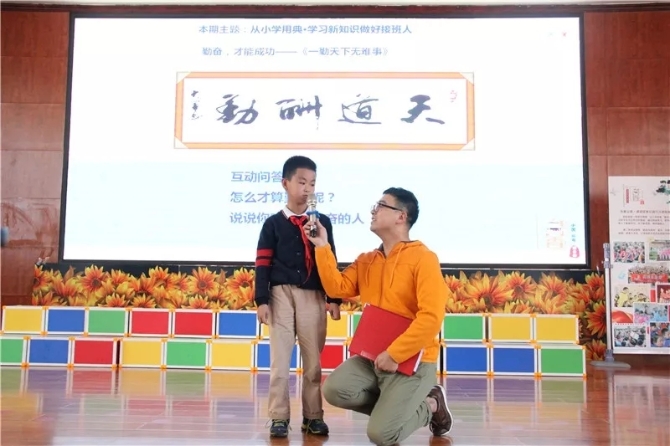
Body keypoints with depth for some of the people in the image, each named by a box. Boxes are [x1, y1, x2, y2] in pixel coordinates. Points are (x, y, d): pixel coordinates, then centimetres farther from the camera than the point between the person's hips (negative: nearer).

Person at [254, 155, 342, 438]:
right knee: (279, 359, 2)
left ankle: (313, 416, 17)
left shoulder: (322, 222, 10)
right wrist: (262, 300, -6)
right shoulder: (273, 223, 4)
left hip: (313, 297, 2)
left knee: (313, 360, 6)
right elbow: (263, 264, 1)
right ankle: (279, 417, 10)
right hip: (281, 295, -1)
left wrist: (334, 299, 5)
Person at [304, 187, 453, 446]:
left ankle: (430, 406, 14)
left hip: (412, 361, -6)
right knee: (334, 389, -19)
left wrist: (394, 354, -21)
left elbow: (431, 317, -19)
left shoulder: (423, 258, -12)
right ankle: (394, 405, 7)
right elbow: (337, 288, -1)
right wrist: (323, 248, -5)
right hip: (371, 357, 6)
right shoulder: (366, 261, 11)